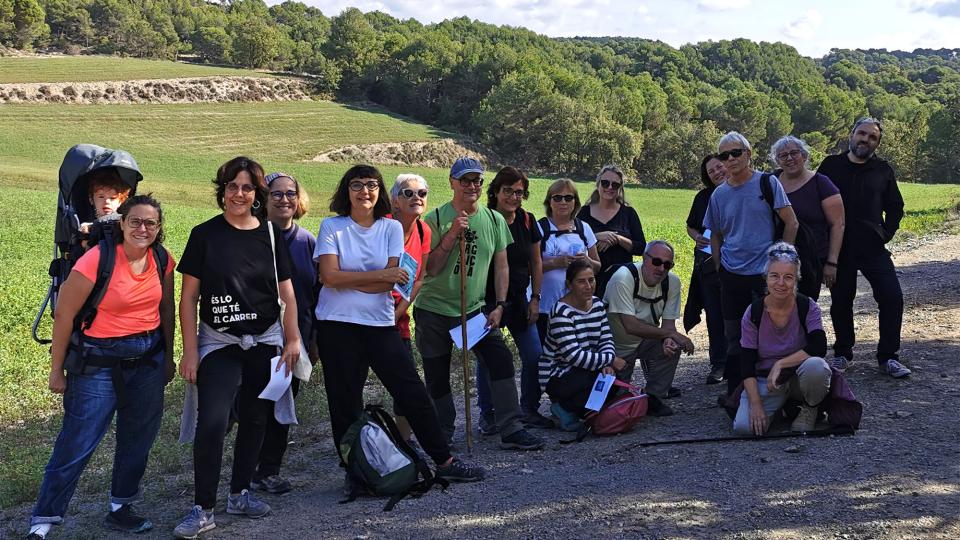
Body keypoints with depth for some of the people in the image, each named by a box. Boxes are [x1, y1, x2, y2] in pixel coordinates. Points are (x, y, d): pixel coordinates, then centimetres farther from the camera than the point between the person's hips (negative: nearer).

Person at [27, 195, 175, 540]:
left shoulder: (162, 261, -1)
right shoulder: (97, 259, -18)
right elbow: (64, 315, -12)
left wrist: (168, 356, 16)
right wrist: (57, 369, -7)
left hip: (148, 359, 6)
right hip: (100, 362, -5)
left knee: (138, 439, 14)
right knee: (77, 444, -3)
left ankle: (121, 508, 31)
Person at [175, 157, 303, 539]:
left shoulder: (270, 235, 3)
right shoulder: (205, 235, -3)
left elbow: (287, 293, 6)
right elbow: (188, 297, -3)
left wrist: (293, 340, -2)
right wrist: (189, 351, -7)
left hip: (265, 342, 3)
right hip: (218, 342, -3)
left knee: (255, 419, 10)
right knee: (212, 421, -14)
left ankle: (240, 493, 26)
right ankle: (202, 509, -6)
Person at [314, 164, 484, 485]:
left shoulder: (391, 228, 4)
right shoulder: (332, 227, 0)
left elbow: (390, 283, -5)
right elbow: (329, 277, -13)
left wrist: (346, 280, -8)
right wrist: (380, 275, -14)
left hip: (381, 324, 2)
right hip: (338, 326, -1)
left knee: (413, 393, 2)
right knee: (345, 402, 4)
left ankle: (444, 461, 12)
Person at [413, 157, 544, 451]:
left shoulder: (495, 220, 4)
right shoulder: (435, 219, -9)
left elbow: (501, 266, 8)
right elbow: (429, 269, -12)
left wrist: (499, 305, -1)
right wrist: (452, 234, -22)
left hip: (474, 308, 3)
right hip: (433, 309, -3)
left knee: (501, 361, -8)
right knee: (437, 377, 5)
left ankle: (511, 430, 1)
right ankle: (442, 436, 21)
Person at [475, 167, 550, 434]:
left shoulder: (527, 221, 4)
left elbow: (536, 262, 11)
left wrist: (535, 298, 6)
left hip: (519, 300, 5)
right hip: (488, 300, -4)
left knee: (534, 356, 3)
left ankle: (529, 410, 20)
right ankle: (487, 415, 17)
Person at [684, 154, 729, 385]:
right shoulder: (703, 197, 9)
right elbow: (690, 226, 20)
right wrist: (697, 237, -1)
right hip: (708, 264, 3)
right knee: (714, 315, 6)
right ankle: (718, 364, 14)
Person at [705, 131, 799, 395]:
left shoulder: (768, 183, -5)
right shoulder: (719, 194, 5)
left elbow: (791, 223, -3)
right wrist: (720, 267, 9)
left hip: (765, 273, -3)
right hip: (732, 275, 3)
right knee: (734, 336, 9)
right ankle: (734, 392, 20)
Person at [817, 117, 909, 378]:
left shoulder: (883, 170, 8)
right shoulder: (831, 165, 4)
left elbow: (895, 207, 15)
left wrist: (886, 233, 2)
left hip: (873, 248, 1)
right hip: (839, 247, -1)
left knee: (892, 298, -8)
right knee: (841, 302, 7)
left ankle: (888, 357, 4)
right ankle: (843, 354, 23)